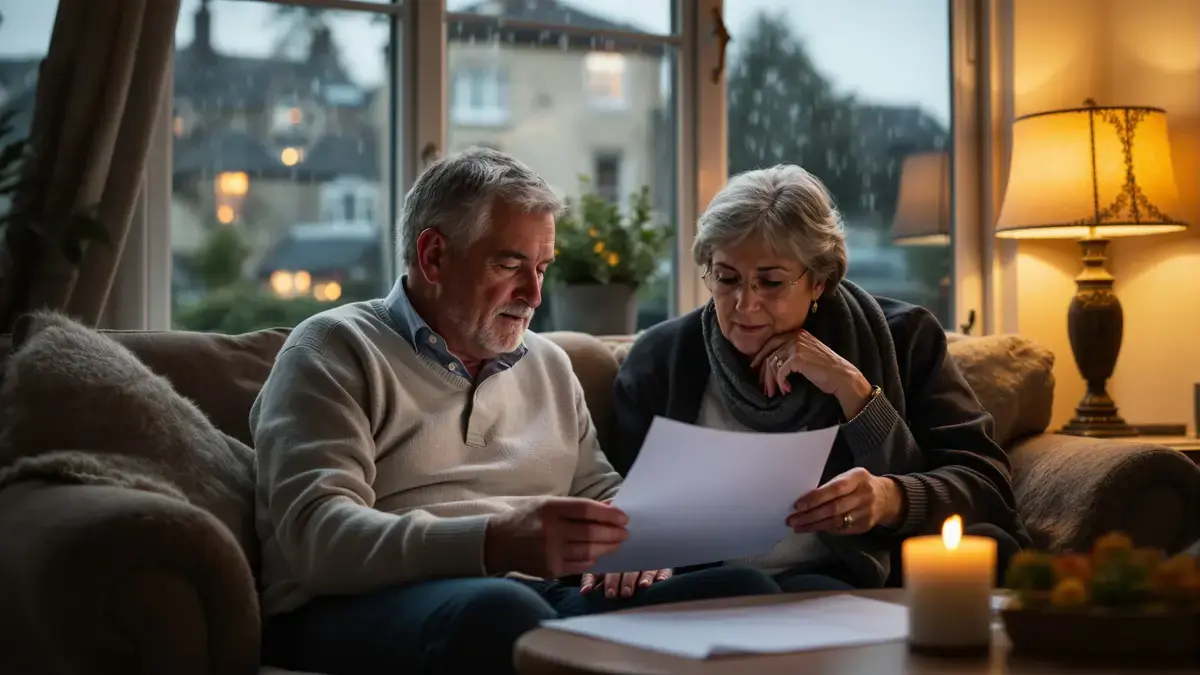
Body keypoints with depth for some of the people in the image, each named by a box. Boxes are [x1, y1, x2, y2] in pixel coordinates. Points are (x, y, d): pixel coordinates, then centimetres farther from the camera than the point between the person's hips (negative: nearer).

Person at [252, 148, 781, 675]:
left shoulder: (548, 364, 23)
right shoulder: (336, 351, 2)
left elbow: (600, 493, 26)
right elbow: (317, 535, -13)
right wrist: (494, 544, -30)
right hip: (370, 609, -7)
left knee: (742, 589, -17)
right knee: (500, 610, -42)